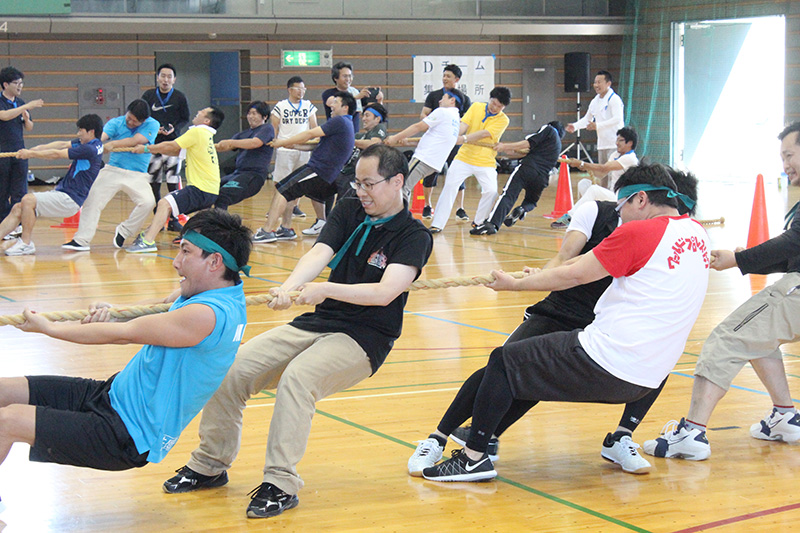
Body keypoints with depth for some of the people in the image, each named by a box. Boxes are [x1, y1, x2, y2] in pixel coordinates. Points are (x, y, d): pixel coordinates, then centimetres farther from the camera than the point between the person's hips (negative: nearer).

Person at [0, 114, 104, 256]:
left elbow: (57, 154, -13)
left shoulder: (89, 149, -17)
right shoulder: (86, 143, 13)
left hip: (69, 199, -10)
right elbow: (62, 144, 11)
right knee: (17, 209, 2)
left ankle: (25, 243, -17)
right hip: (61, 192, 10)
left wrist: (31, 153, -4)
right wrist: (36, 149, 1)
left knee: (28, 200, -25)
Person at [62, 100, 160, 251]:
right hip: (113, 169, 1)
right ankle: (82, 240, -9)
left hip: (137, 175, -1)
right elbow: (100, 137, -15)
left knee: (148, 202, -22)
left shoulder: (152, 125, -3)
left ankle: (123, 232, -2)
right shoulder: (115, 123, 2)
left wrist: (111, 144, -18)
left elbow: (134, 141, -16)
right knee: (92, 200, -12)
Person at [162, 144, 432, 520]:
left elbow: (385, 291, -22)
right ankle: (210, 465, 7)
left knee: (297, 377, -34)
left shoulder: (414, 236, -9)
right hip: (317, 323, 6)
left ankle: (280, 484, -29)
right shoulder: (348, 212, 8)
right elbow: (319, 253, -8)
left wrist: (326, 289, -33)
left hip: (364, 339, -6)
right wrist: (288, 288, -28)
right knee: (232, 367, -7)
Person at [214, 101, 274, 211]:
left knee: (223, 195, -29)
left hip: (255, 174, -9)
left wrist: (231, 142, -19)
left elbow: (255, 143, -17)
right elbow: (225, 147, 18)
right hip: (237, 173, 9)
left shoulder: (267, 128, 1)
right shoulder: (244, 133, 25)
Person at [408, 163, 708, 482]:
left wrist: (515, 284, 9)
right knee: (536, 371, 23)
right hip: (643, 383, 9)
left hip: (606, 365, -8)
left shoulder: (638, 233, -12)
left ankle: (474, 458, 9)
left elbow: (572, 276, -7)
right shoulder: (696, 233, 11)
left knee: (503, 362, 6)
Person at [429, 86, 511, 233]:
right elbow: (463, 125, -8)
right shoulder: (476, 107, 4)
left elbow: (484, 134, -19)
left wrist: (464, 138, -32)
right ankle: (437, 224, -7)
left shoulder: (503, 120, -5)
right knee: (450, 185, -10)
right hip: (465, 156, 1)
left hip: (486, 162, -1)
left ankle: (479, 221, 9)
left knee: (491, 190, -15)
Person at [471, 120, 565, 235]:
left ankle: (492, 223, -37)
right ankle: (522, 209, -9)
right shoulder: (558, 145, 33)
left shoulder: (549, 129, 15)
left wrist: (506, 146, 5)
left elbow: (529, 143, 0)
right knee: (531, 201, 27)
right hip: (542, 177, 6)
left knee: (507, 195, -16)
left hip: (527, 167, -6)